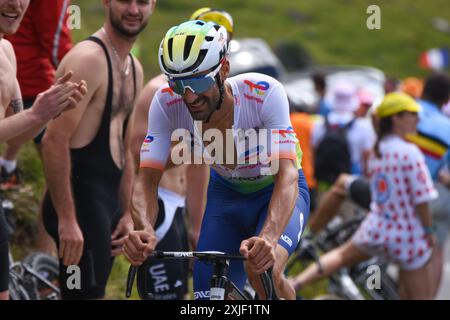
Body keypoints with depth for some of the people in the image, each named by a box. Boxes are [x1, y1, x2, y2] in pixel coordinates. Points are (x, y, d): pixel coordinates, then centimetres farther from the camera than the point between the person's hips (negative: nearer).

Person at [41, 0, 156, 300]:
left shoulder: (134, 68, 16)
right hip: (79, 200, -9)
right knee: (87, 293, -10)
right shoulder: (88, 59, -13)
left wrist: (127, 213, 16)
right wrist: (66, 218, -23)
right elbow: (54, 141, -20)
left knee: (90, 291, 12)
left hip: (107, 203, 9)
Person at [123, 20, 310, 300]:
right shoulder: (167, 103, -26)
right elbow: (147, 180, -27)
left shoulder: (265, 93, -35)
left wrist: (268, 238, -60)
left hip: (277, 194, -4)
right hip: (225, 193, 4)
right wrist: (144, 230, -49)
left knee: (264, 271, -33)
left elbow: (287, 175, -42)